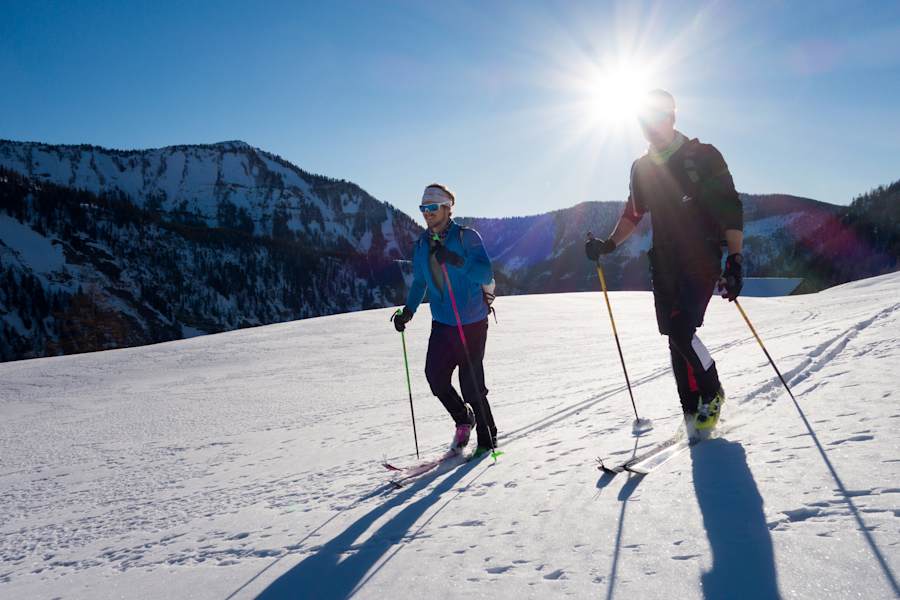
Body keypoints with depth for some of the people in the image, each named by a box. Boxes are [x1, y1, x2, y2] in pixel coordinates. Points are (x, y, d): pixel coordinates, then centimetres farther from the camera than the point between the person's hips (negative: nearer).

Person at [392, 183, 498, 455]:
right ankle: (463, 419, 23)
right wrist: (408, 311, 5)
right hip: (442, 323, 6)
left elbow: (486, 274, -17)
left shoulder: (467, 236, -10)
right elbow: (419, 282, 19)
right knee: (435, 375, -4)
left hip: (471, 323, -5)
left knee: (471, 383, -3)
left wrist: (456, 261, -30)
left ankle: (487, 438, 18)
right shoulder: (422, 244, 9)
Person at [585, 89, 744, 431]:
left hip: (702, 259, -5)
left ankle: (712, 393, 7)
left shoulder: (703, 156, -4)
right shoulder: (641, 168, 13)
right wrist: (609, 244, 6)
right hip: (664, 264, 5)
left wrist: (735, 261, -15)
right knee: (676, 338, 3)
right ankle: (692, 413, 13)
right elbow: (632, 215, 21)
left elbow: (731, 211, -7)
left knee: (681, 331, -18)